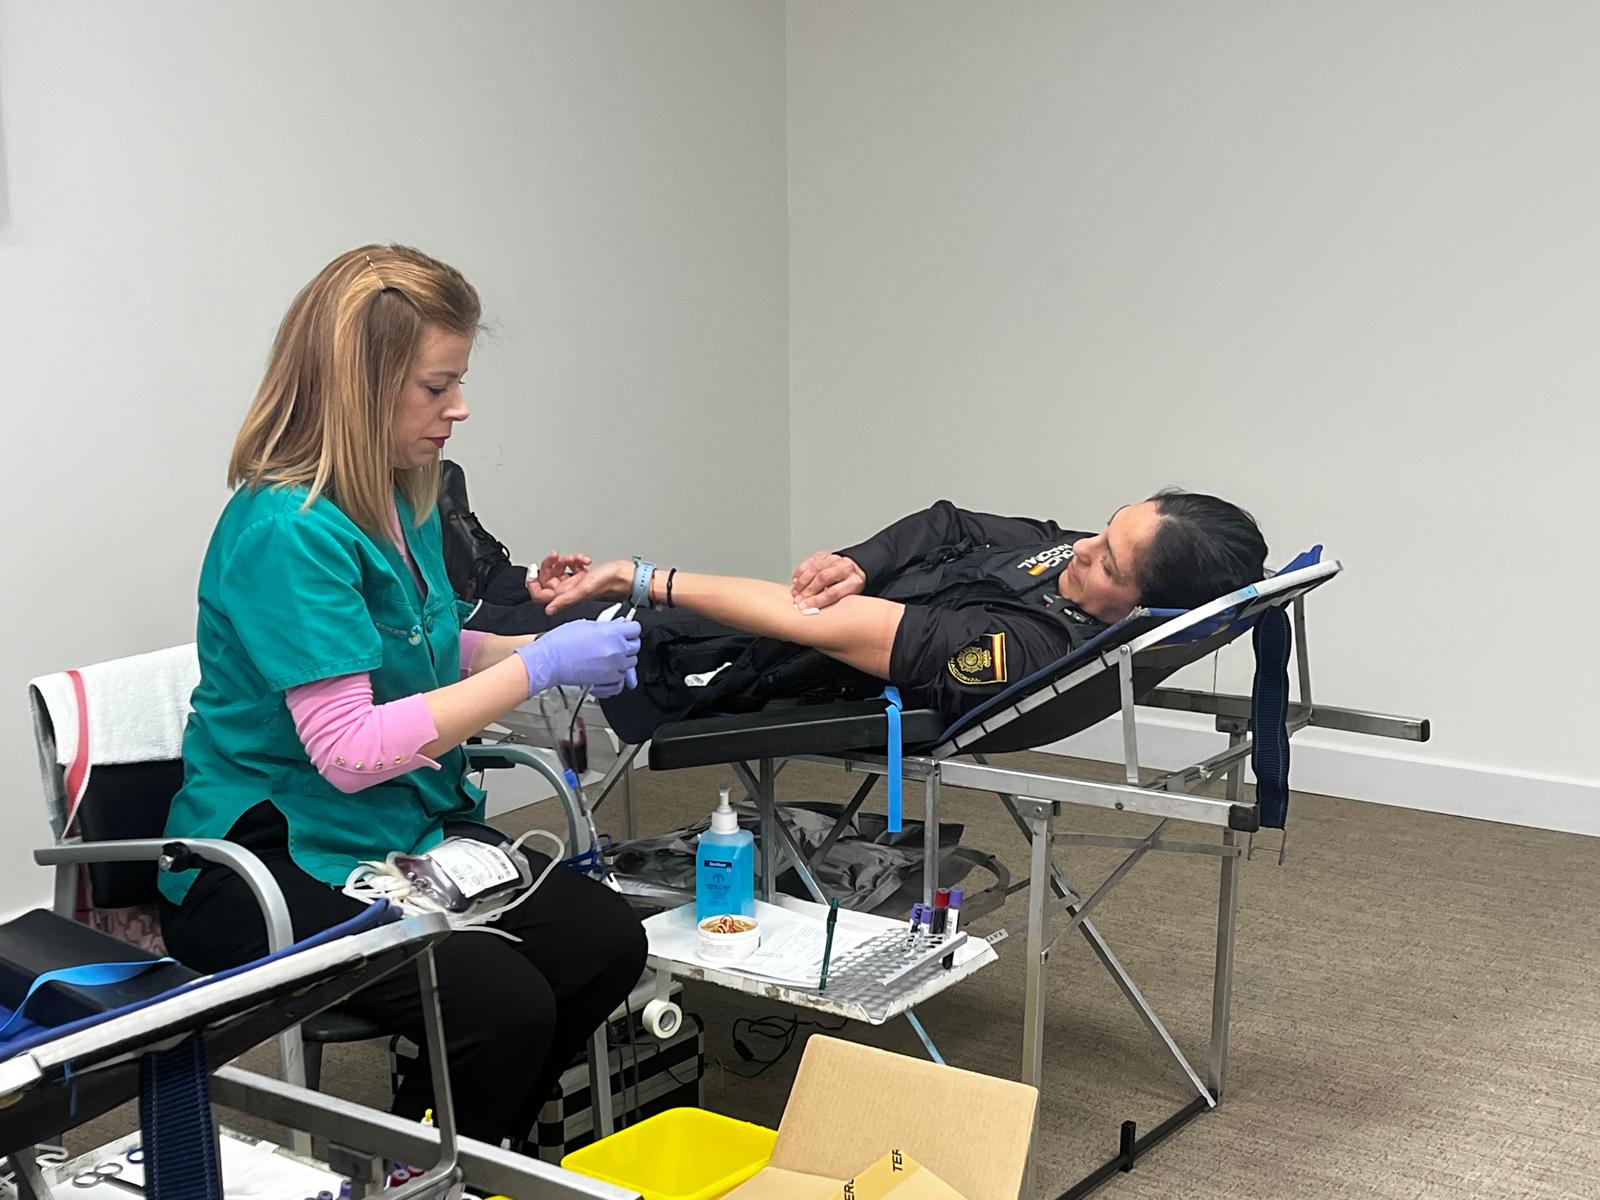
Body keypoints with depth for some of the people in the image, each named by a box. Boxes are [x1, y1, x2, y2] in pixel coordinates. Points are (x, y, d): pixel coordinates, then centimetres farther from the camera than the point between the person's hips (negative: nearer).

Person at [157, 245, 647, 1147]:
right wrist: (537, 667, -21)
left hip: (409, 832, 9)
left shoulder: (403, 500, 6)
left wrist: (553, 648, 3)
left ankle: (479, 1157, 12)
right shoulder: (286, 531, -21)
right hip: (270, 864, -8)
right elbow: (350, 750, -25)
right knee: (504, 1006, -25)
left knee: (607, 939, -9)